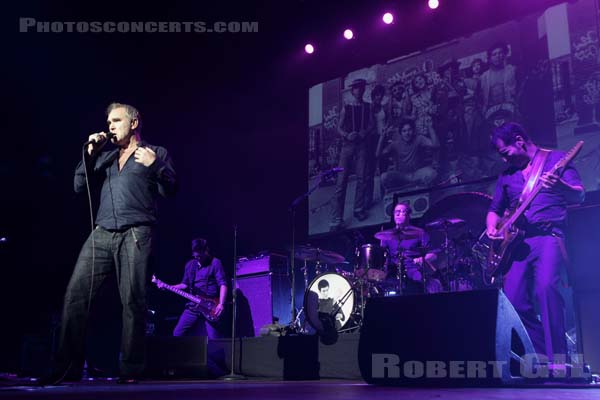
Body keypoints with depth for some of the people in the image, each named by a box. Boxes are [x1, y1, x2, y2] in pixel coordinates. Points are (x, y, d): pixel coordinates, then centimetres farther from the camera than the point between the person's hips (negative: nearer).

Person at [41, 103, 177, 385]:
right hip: (102, 234, 5)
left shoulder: (156, 153, 11)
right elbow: (79, 186, 19)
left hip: (136, 234, -5)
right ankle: (67, 366, 1)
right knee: (75, 293, -5)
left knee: (133, 300, -9)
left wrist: (154, 165, -15)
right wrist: (89, 155, 9)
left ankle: (131, 370, -2)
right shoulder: (106, 157, 25)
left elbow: (170, 189, 1)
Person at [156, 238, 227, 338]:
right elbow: (185, 284, 21)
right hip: (192, 305, 5)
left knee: (214, 339, -9)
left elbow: (223, 284, -10)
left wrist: (221, 304, -22)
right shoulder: (190, 264, 13)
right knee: (177, 333, 2)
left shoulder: (215, 263, -3)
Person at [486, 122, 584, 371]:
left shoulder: (555, 160, 5)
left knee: (546, 287, -29)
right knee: (513, 299, -7)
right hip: (517, 241, 6)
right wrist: (492, 228, 2)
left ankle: (557, 359, -23)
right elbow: (495, 210, 25)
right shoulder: (507, 175, 20)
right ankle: (541, 356, 7)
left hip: (548, 236, -5)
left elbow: (579, 196, -6)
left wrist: (561, 186, -30)